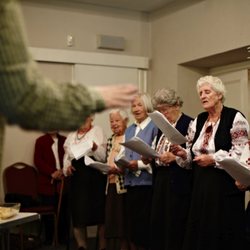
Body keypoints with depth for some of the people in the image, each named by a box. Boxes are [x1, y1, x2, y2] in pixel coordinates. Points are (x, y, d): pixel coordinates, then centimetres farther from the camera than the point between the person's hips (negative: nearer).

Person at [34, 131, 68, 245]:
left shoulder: (64, 140, 12)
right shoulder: (40, 141, 7)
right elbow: (38, 161, -2)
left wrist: (62, 170, -11)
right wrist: (52, 173, -13)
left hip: (63, 182, 2)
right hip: (47, 183, -1)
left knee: (63, 211, 2)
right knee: (49, 213, -1)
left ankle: (62, 237, 14)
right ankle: (49, 238, 11)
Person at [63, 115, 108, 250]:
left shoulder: (97, 131, 7)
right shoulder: (71, 135, 22)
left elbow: (103, 156, -1)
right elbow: (66, 157, 24)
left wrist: (95, 148, -21)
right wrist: (67, 167, 4)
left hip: (95, 176, -4)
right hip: (77, 176, 4)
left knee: (100, 213, -7)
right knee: (78, 213, 3)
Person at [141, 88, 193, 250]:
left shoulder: (189, 124, -5)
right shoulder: (162, 127, 20)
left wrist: (175, 157, -21)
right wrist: (148, 159, 5)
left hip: (178, 182, -7)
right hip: (160, 180, 7)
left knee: (175, 227, -6)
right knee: (158, 224, 6)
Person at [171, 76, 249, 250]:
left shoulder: (235, 118, -5)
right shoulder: (199, 121, 14)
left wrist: (213, 159, -18)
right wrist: (183, 154, -2)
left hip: (225, 185, -6)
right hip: (201, 185, 6)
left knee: (223, 234, -2)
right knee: (199, 233, 7)